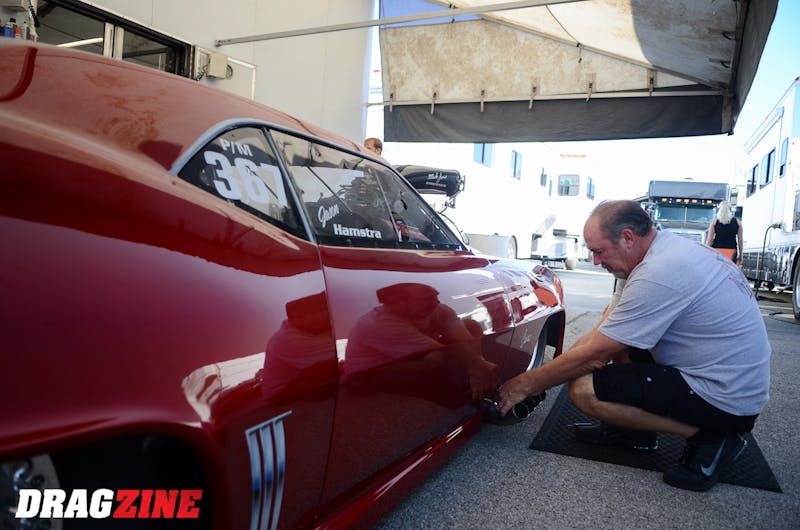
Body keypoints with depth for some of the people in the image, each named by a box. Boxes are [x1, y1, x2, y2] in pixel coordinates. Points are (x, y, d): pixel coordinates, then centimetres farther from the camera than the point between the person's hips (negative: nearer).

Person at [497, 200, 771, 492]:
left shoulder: (657, 275, -26)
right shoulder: (675, 247, 6)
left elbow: (594, 355, -20)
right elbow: (605, 332, 10)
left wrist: (525, 384, -8)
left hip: (725, 402, -10)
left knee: (583, 389, -17)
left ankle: (708, 437, -6)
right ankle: (634, 431, 15)